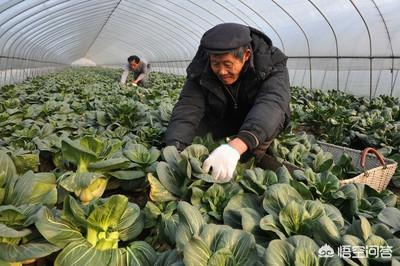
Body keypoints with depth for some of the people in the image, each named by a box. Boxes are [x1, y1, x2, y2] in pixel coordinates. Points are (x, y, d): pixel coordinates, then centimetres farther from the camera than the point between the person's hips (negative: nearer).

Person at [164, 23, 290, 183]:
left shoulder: (272, 64, -29)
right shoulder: (200, 69, -21)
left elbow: (272, 103, -47)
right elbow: (188, 107, -31)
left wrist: (236, 146, -64)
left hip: (261, 131, -1)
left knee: (273, 113, -32)